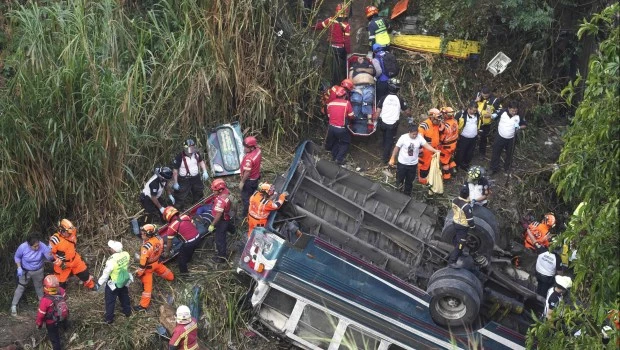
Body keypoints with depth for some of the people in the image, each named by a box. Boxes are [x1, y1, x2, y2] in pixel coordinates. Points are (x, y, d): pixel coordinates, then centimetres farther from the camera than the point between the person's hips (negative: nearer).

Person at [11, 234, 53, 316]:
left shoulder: (42, 246, -31)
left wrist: (50, 255, -55)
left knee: (39, 286, 23)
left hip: (38, 271, 2)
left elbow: (50, 258, -32)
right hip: (25, 271, -1)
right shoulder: (23, 247, -31)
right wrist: (19, 267, -20)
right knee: (20, 288, 9)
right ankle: (14, 306, 24)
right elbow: (17, 257, -10)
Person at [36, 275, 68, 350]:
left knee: (54, 337, 20)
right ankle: (63, 327, 74)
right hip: (63, 316, 5)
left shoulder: (45, 300, -42)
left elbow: (41, 314, -25)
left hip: (52, 322, -5)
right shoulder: (61, 291, -30)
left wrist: (39, 323, -4)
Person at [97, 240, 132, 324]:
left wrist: (99, 283, -6)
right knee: (124, 296, 30)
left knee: (110, 301, 17)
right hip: (124, 281, 5)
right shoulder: (126, 254, -21)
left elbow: (105, 274, -22)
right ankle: (127, 312, 49)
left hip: (113, 284, -5)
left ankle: (109, 319, 31)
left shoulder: (111, 261, -36)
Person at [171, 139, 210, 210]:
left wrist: (204, 171, 0)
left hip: (196, 178, 6)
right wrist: (175, 183, -13)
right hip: (184, 180, -6)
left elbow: (201, 161, 12)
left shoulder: (196, 154, -9)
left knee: (198, 194, 25)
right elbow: (175, 170, -17)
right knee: (182, 197, -2)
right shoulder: (179, 157, -25)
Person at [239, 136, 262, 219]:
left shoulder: (249, 158, -36)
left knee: (246, 198, 9)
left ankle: (246, 215, 22)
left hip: (249, 180, -9)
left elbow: (247, 172, -30)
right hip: (256, 177, 9)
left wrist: (242, 182, -17)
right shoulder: (258, 150, -10)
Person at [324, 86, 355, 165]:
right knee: (345, 143, 16)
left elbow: (329, 116, 11)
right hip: (341, 128, -4)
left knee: (334, 142, 27)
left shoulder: (330, 103, 1)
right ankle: (339, 159, 9)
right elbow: (351, 116, -5)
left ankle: (334, 157, 32)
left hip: (331, 127, 4)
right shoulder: (346, 103, -12)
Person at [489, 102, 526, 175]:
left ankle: (507, 168, 39)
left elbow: (524, 125, 0)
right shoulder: (502, 112, -14)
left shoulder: (519, 117, -12)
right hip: (500, 137, 0)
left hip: (511, 139, 0)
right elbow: (495, 116, 6)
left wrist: (519, 127, -20)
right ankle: (494, 169, 25)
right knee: (496, 153, 8)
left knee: (509, 154, 17)